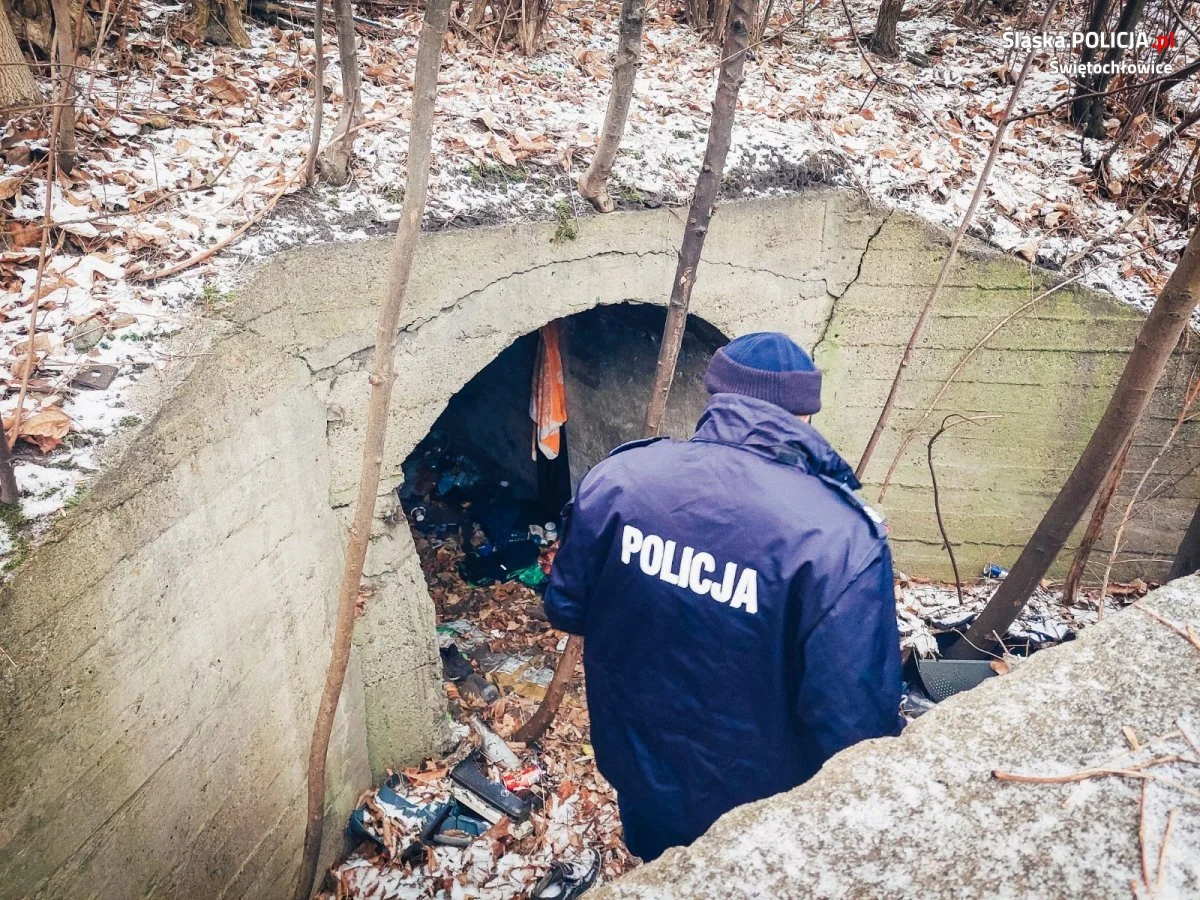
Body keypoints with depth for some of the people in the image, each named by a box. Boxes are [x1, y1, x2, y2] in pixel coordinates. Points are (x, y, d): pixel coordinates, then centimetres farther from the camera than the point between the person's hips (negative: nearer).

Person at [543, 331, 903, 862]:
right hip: (758, 815, -2)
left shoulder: (616, 478, -17)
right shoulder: (839, 538, -29)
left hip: (639, 781, 3)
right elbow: (857, 728, -25)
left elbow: (565, 609, -3)